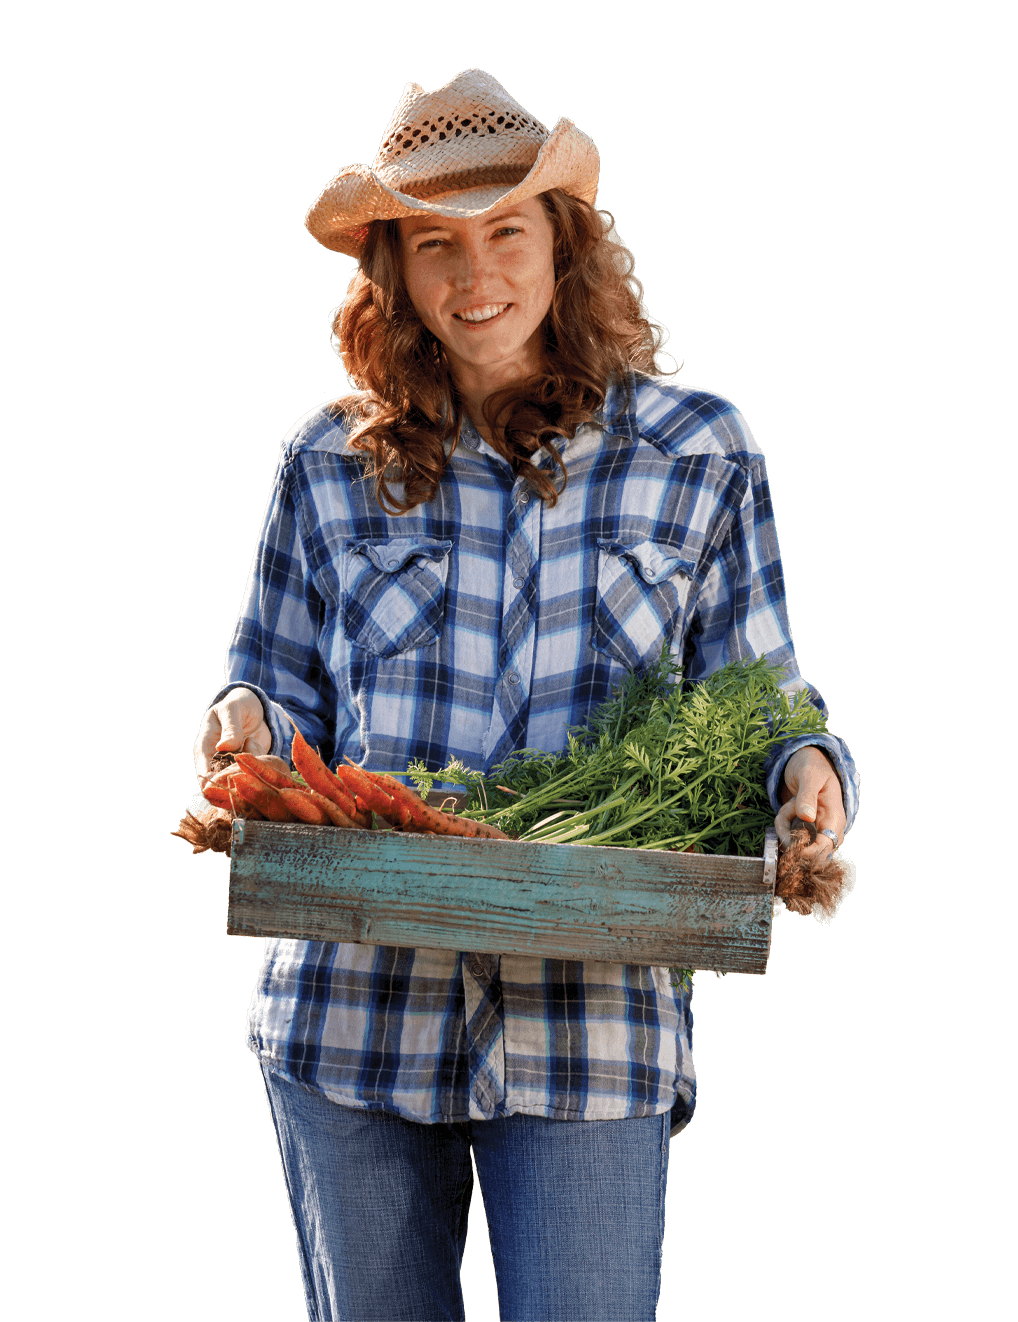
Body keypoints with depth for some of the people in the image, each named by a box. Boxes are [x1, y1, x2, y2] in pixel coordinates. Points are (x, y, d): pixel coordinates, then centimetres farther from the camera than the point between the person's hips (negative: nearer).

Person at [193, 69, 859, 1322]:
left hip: (591, 1025, -2)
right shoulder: (330, 460, 7)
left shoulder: (697, 451, 4)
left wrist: (809, 774, -15)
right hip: (352, 1011, 2)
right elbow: (283, 692, 13)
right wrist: (243, 723, -10)